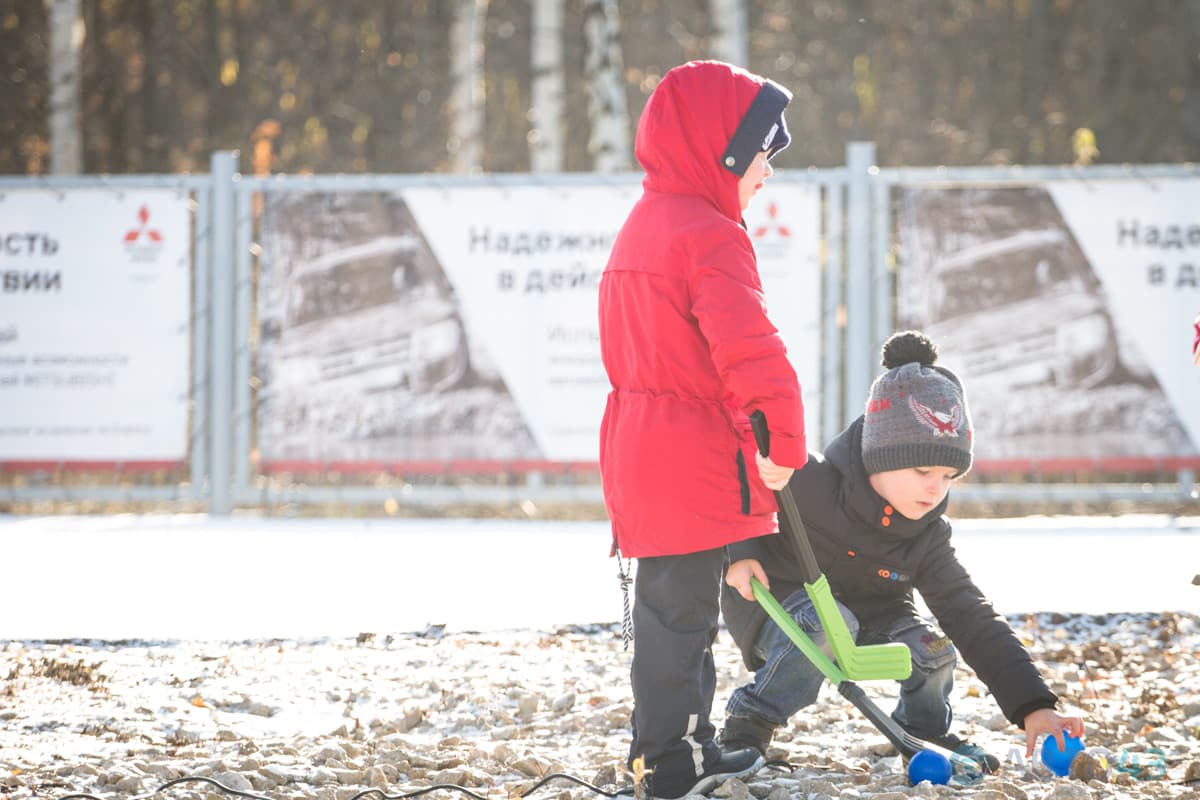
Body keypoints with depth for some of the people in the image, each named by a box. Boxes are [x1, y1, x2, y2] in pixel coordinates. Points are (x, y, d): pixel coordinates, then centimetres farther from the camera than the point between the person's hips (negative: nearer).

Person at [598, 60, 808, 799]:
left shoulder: (642, 227, 17)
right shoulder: (712, 237, -16)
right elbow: (750, 351, -27)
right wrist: (784, 445, -17)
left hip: (639, 450, 10)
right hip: (695, 461, -10)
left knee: (675, 610, 18)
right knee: (679, 612, -4)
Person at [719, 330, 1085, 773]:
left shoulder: (928, 538, -12)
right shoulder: (808, 483, -29)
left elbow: (974, 621, -14)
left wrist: (1033, 706, -22)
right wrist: (737, 553, -32)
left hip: (866, 614, 5)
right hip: (769, 600, -5)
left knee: (933, 652, -21)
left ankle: (925, 731, 13)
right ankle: (748, 727, -20)